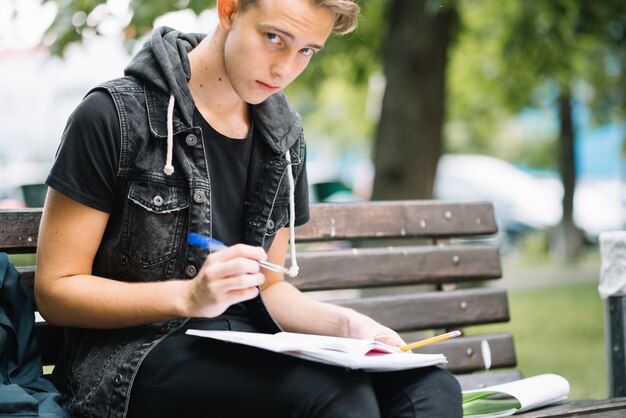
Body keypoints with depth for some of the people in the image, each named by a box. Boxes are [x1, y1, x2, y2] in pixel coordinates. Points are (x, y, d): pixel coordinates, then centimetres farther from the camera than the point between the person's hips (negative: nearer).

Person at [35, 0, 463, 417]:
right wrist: (189, 297, -22)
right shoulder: (117, 114, -7)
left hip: (244, 353, 6)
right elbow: (55, 290, -8)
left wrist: (346, 325, -2)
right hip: (131, 362, -6)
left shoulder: (283, 136, 12)